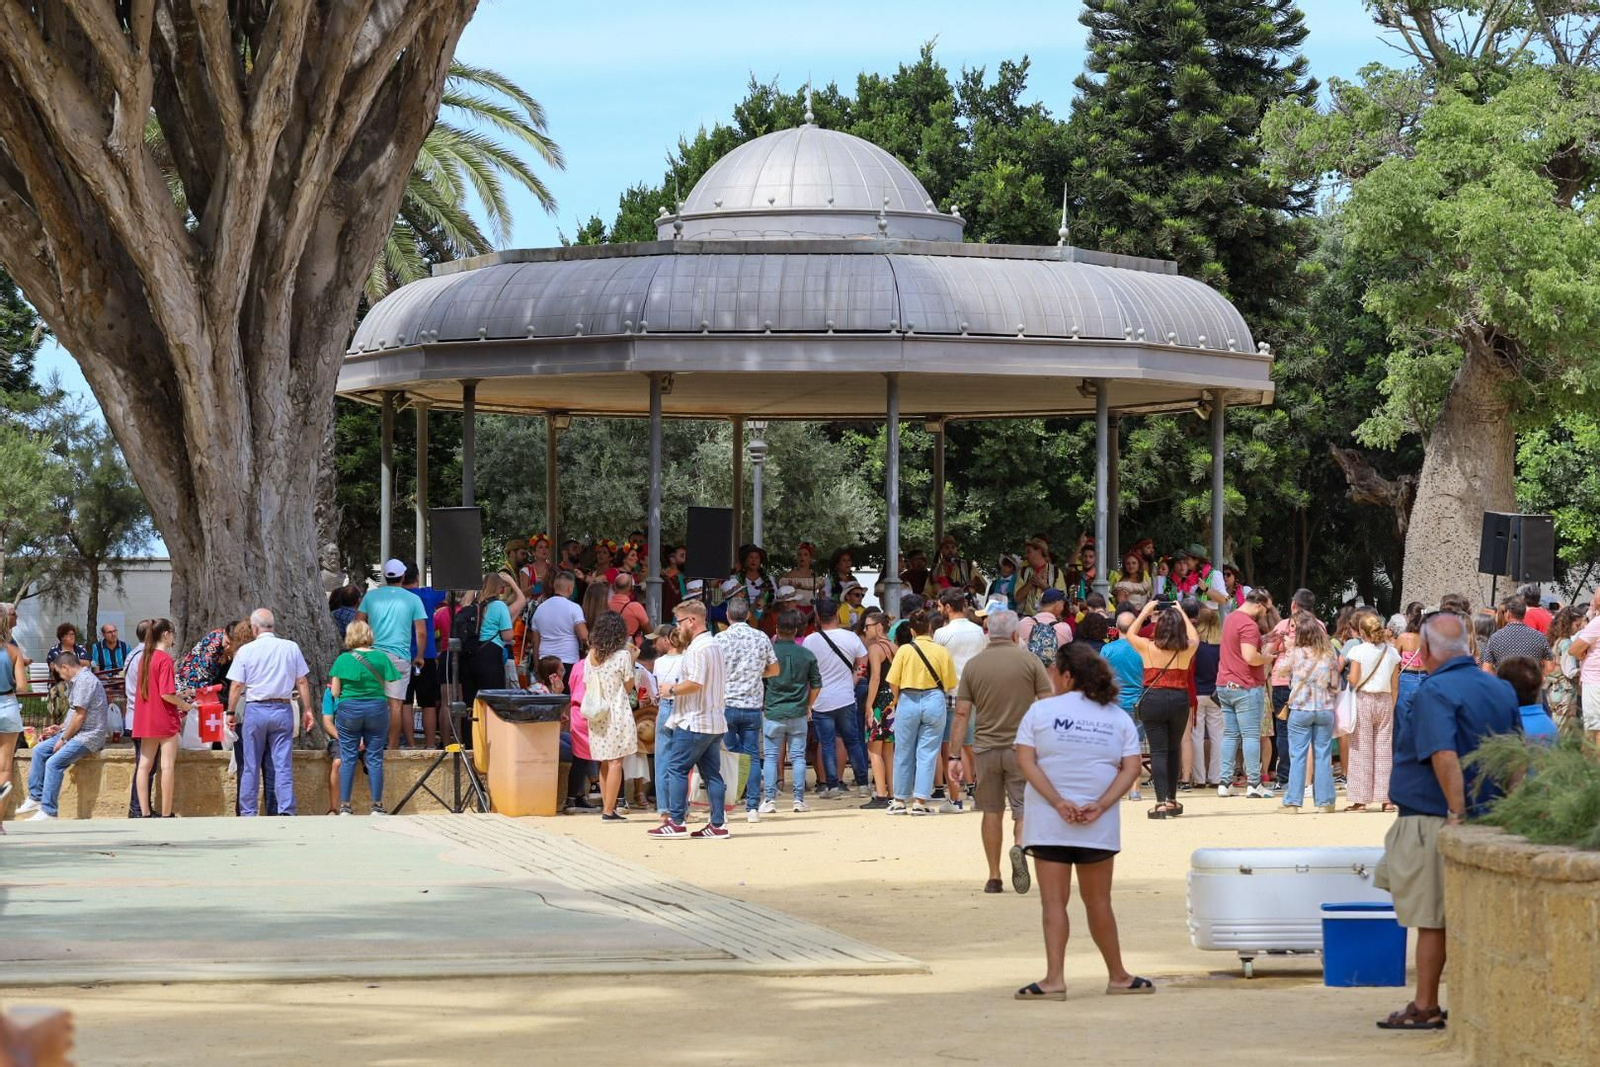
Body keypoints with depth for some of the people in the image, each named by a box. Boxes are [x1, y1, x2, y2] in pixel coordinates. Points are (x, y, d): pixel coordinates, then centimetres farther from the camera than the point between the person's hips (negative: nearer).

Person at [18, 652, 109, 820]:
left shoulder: (85, 680, -16)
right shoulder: (76, 680, 17)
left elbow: (80, 716, -20)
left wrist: (63, 739, -12)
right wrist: (60, 729, 17)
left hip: (88, 736, -11)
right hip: (75, 732, 11)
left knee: (54, 762, -23)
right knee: (39, 750, 10)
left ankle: (48, 811, -20)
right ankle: (36, 798, 11)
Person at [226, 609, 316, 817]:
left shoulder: (246, 651, -3)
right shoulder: (291, 648, 2)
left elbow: (237, 686, -3)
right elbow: (302, 683, 3)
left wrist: (231, 712, 7)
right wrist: (307, 710, 10)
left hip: (255, 709, -1)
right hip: (282, 709, 1)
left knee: (250, 767, 7)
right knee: (283, 765, 1)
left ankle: (247, 813, 9)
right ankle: (286, 810, -6)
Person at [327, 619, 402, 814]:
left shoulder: (343, 659, -3)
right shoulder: (381, 657, -1)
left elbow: (335, 691, -1)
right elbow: (387, 687, -3)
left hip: (348, 709, -1)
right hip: (377, 708, 1)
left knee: (347, 759, 3)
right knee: (375, 758, 5)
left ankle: (344, 806, 2)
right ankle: (377, 805, 8)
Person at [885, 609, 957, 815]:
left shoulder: (904, 650, -5)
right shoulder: (941, 651, -3)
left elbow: (893, 684, -5)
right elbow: (949, 685, -2)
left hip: (908, 702, 0)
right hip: (934, 701, 0)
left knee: (903, 753, 11)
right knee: (927, 753, 5)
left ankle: (901, 800, 18)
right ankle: (920, 801, 0)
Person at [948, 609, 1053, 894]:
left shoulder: (973, 665, 2)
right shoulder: (1029, 660, -3)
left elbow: (962, 714, 0)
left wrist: (956, 756, 3)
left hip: (985, 748, 2)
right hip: (1022, 747, -2)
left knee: (992, 812, 11)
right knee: (1024, 809, 3)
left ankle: (994, 878, 14)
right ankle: (1019, 846, -28)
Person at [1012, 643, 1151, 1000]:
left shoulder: (1041, 710, 0)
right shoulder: (1118, 717, 7)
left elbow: (1025, 760, -8)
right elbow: (1131, 768, -2)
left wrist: (1058, 802, -13)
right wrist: (1100, 806, -8)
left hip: (1048, 822, -2)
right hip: (1099, 826, 2)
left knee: (1053, 902, -2)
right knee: (1098, 902, 14)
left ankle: (1054, 979, -10)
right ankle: (1118, 976, 21)